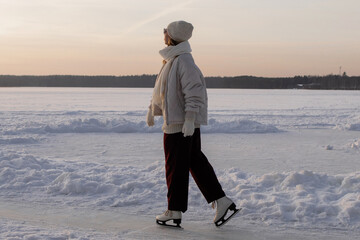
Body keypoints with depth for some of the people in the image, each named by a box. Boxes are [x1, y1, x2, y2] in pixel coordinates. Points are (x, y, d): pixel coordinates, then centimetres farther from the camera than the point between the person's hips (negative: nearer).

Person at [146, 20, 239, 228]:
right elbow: (161, 88, 26)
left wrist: (189, 119, -25)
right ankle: (222, 202, 16)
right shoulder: (170, 59, 15)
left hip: (181, 123, -10)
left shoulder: (183, 60, -16)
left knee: (175, 167, -1)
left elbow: (194, 91, -21)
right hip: (175, 120, 10)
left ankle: (174, 213, 10)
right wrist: (153, 109, 30)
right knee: (196, 162, 12)